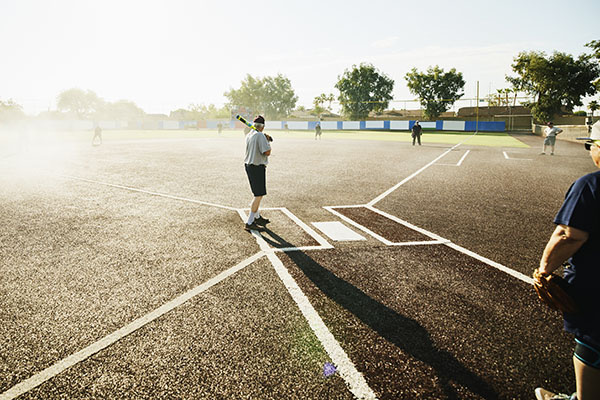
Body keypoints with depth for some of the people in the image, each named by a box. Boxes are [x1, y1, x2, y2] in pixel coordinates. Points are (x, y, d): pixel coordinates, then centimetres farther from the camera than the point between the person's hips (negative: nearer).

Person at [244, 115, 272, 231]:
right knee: (259, 195, -7)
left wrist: (266, 140, 20)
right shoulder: (260, 136, -17)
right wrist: (269, 144, -3)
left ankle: (257, 217, 35)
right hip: (257, 167, -10)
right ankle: (249, 223, -8)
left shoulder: (248, 135, 10)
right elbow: (267, 152, -22)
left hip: (248, 165, 10)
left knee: (258, 193, 22)